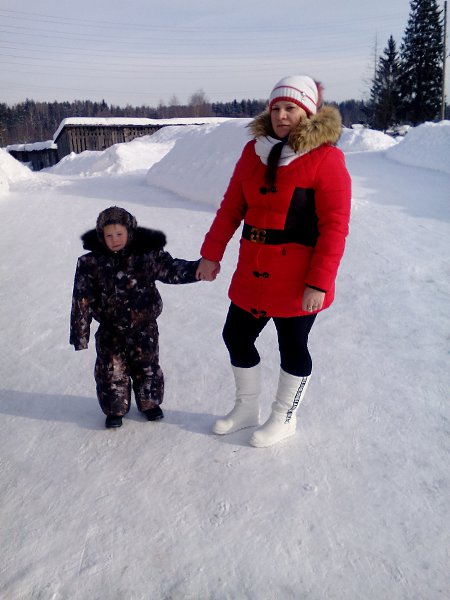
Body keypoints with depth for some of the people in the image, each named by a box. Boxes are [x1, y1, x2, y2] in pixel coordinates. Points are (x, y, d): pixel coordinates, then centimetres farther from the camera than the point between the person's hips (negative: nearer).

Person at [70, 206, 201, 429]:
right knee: (112, 370, 9)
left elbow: (172, 270, -5)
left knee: (147, 366, 15)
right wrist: (80, 332, -7)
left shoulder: (147, 255, -11)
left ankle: (149, 402, 37)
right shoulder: (91, 263, -10)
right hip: (110, 331, 0)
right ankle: (115, 409, 30)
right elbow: (82, 299, -8)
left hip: (143, 327, 0)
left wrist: (198, 268, -22)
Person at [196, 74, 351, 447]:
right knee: (236, 337, 15)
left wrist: (319, 283, -18)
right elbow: (231, 207, 9)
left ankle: (284, 419, 34)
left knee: (292, 347, 10)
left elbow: (334, 228, -14)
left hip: (297, 280, -6)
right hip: (252, 273, 6)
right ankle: (247, 408, 39)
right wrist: (212, 254, 7)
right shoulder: (254, 151, 6)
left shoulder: (326, 158, -10)